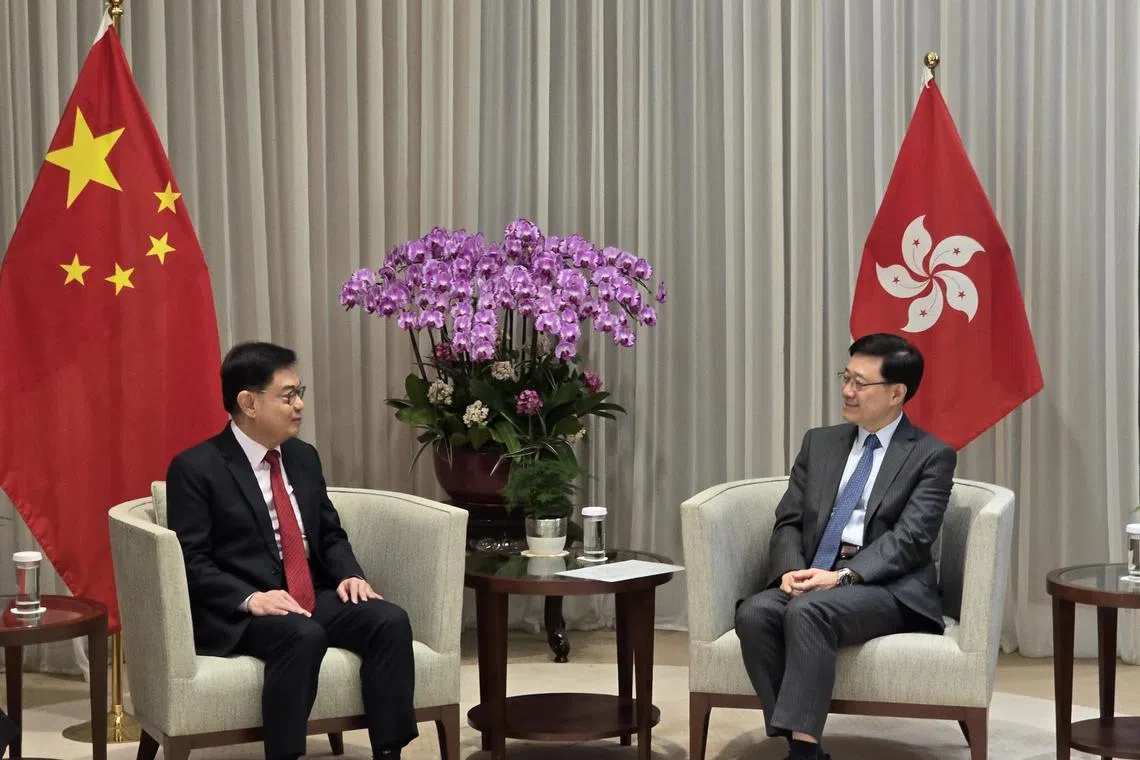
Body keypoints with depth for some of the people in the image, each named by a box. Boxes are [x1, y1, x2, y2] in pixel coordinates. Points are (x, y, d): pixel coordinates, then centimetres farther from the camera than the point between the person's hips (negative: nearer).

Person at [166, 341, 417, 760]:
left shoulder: (303, 457, 15)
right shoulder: (195, 468, -5)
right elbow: (191, 562, -11)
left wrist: (349, 575, 0)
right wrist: (250, 599, -25)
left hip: (314, 599, 6)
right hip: (238, 614, -6)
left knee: (390, 620, -20)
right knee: (303, 636, -36)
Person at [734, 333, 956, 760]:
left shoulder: (932, 456, 2)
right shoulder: (820, 442, 18)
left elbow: (909, 539, -10)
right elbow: (788, 522, 12)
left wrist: (843, 575, -22)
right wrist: (791, 570, -10)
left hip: (887, 588, -5)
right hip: (812, 579, 5)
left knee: (808, 610, -36)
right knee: (754, 613, -28)